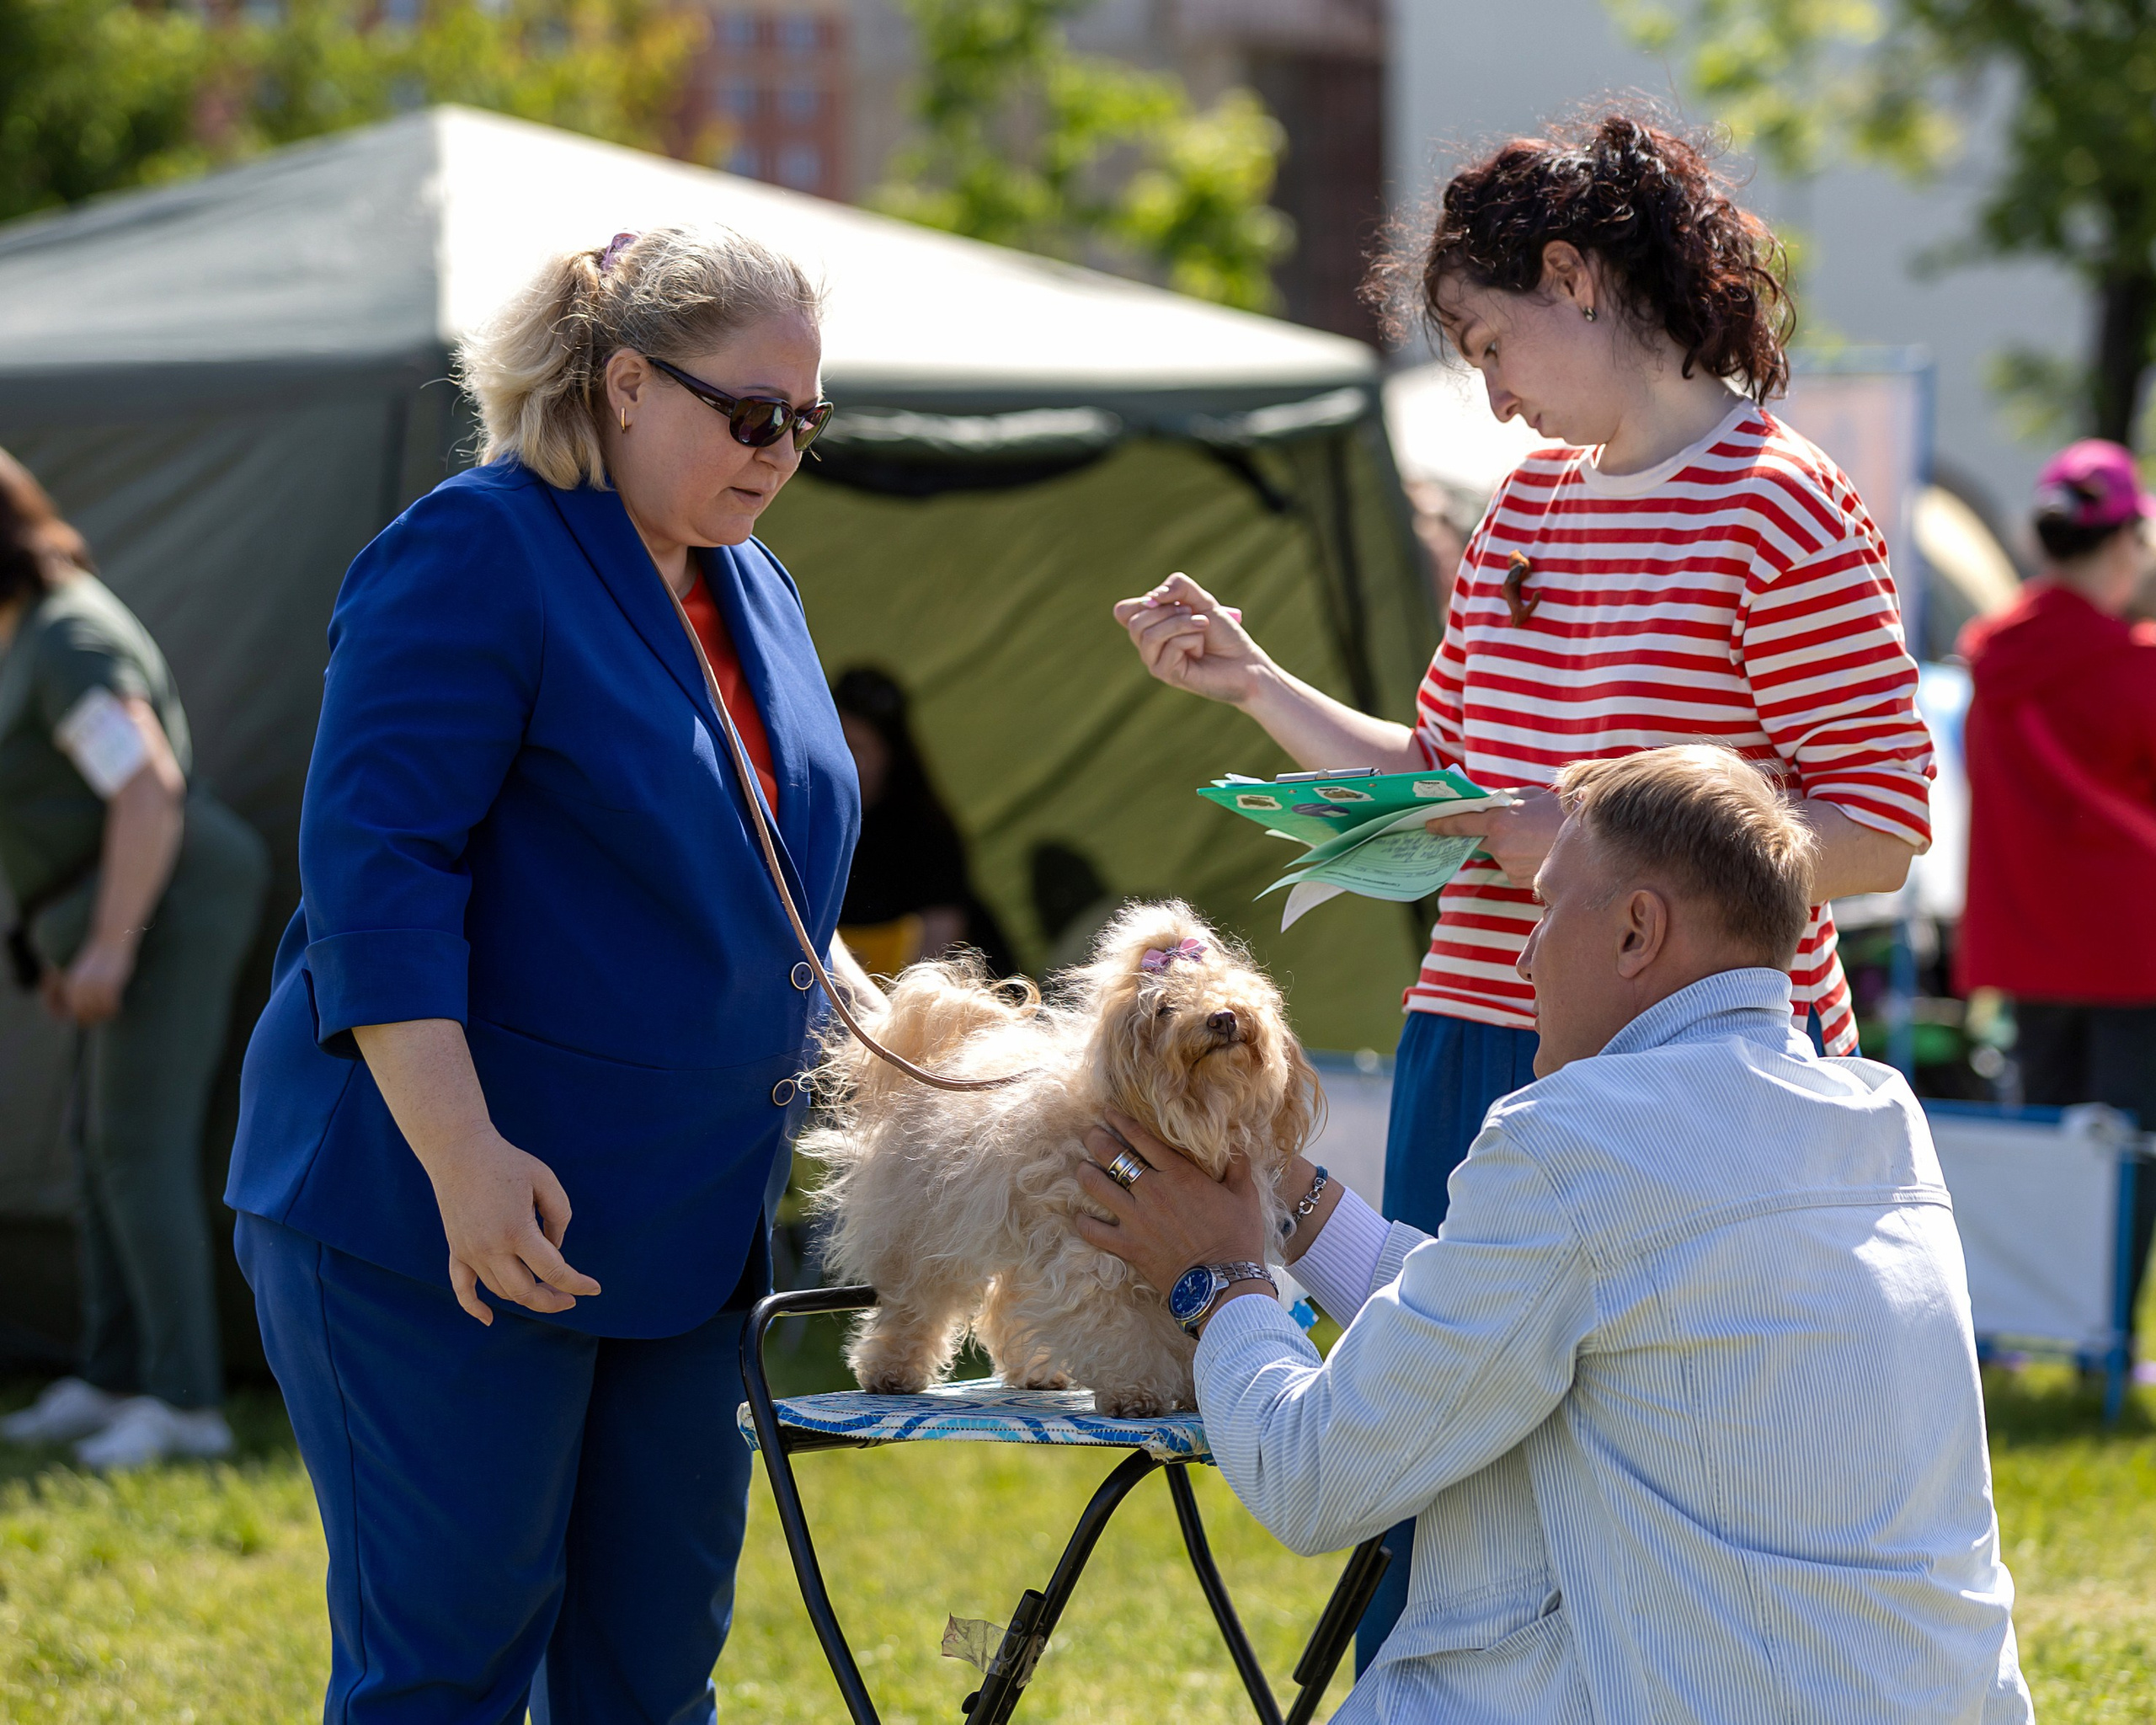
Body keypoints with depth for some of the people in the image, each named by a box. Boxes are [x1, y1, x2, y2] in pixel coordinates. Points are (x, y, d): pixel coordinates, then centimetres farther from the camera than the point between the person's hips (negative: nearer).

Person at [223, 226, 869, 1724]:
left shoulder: (756, 590, 15)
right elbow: (375, 864, -20)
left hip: (677, 1231, 8)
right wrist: (465, 1159, -27)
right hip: (441, 1229, -8)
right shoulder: (476, 551, -12)